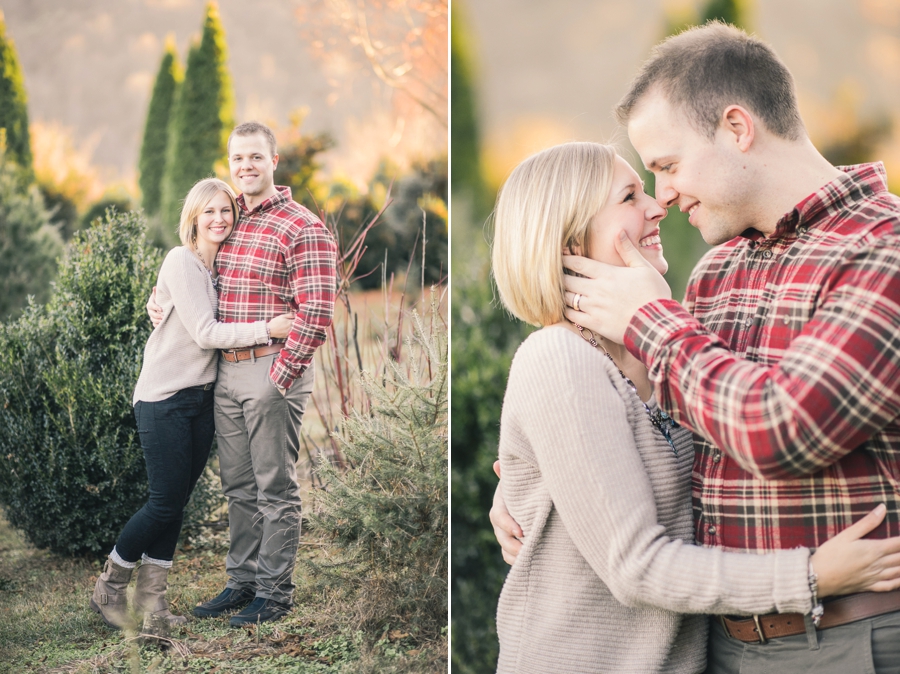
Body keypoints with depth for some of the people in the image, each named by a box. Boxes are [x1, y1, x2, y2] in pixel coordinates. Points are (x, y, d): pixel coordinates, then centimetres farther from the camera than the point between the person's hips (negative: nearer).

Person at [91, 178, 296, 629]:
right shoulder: (182, 262, -13)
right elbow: (204, 333, -18)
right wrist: (267, 330, -22)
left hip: (202, 397, 7)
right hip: (164, 400, -7)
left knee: (177, 504, 8)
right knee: (165, 502, -5)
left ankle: (151, 597, 17)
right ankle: (108, 588, 13)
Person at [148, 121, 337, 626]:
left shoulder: (302, 228, -10)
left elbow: (317, 311, -16)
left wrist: (281, 375, -17)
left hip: (274, 371, -7)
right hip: (226, 371, 7)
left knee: (276, 488, 1)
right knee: (239, 486, 14)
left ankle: (276, 593, 11)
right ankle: (243, 581, 25)